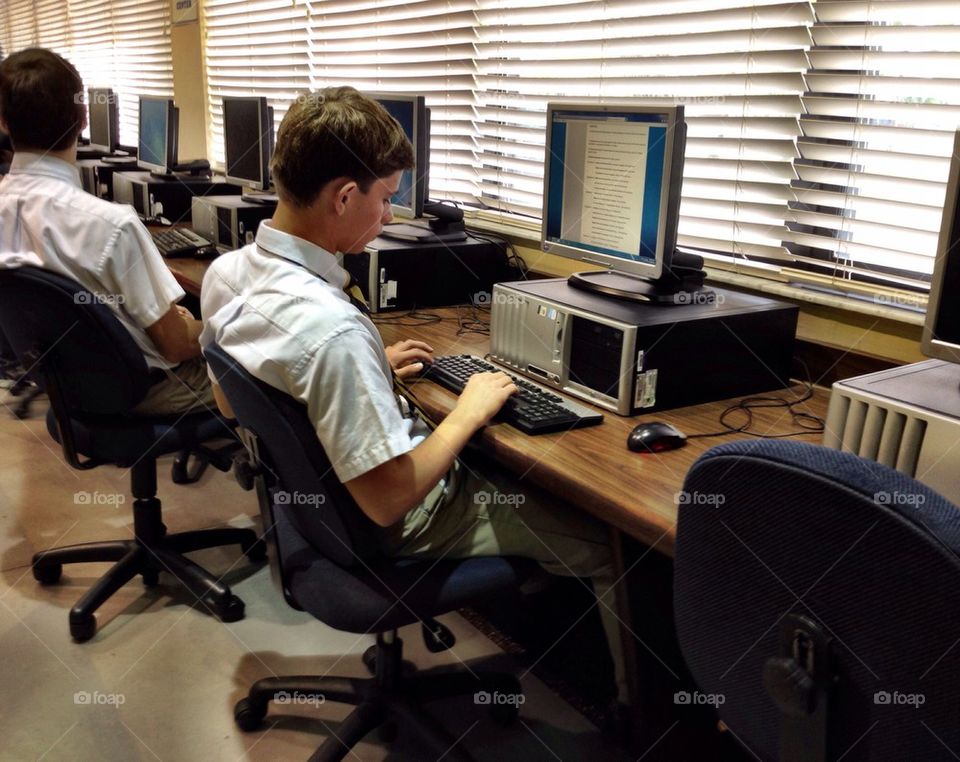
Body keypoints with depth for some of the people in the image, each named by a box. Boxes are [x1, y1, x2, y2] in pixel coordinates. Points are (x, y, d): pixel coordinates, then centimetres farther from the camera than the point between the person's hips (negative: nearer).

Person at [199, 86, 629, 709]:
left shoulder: (226, 270, -8)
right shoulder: (333, 328, -36)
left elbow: (230, 401, 9)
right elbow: (389, 501, -30)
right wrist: (468, 413, -16)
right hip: (397, 534, -9)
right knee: (612, 541, 3)